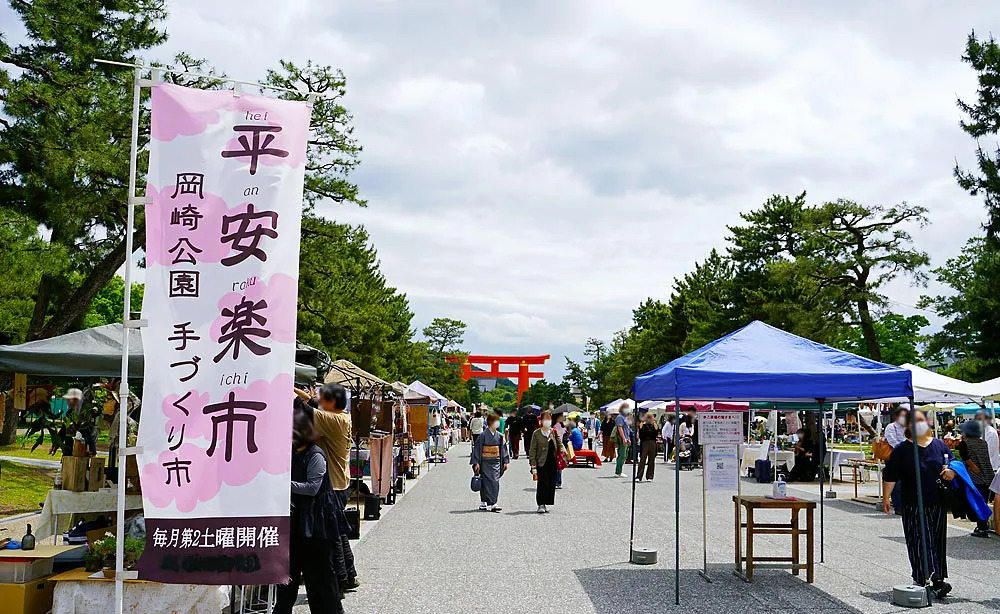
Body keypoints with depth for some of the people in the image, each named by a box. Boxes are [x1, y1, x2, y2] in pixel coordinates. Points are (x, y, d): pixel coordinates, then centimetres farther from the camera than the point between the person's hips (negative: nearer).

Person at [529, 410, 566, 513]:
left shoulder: (554, 432, 10)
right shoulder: (536, 433, -2)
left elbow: (559, 443, 15)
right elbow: (532, 450, -2)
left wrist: (563, 449, -9)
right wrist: (533, 465, -8)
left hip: (552, 462, 4)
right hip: (541, 463, -4)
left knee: (551, 483, 5)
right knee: (542, 483, -8)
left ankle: (546, 503, 16)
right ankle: (541, 504, 1)